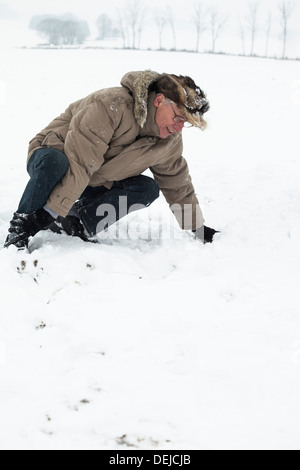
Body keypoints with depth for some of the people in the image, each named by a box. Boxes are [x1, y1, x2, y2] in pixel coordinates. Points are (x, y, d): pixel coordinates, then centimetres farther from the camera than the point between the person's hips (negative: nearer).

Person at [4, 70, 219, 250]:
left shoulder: (170, 140, -7)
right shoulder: (113, 105, -32)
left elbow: (178, 185, 8)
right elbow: (78, 163, -37)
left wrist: (197, 227, 11)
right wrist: (49, 211, -38)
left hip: (93, 188, 7)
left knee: (148, 188, -16)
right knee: (53, 162, -42)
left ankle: (77, 225, -19)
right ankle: (18, 233, -31)